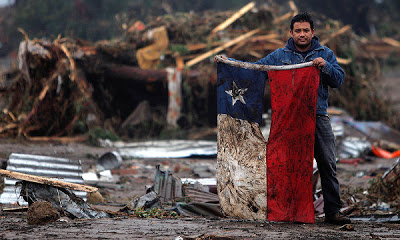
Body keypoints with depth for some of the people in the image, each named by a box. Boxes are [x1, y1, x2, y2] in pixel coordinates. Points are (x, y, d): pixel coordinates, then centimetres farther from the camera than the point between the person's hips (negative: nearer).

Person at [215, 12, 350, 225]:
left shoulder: (325, 54, 11)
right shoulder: (280, 55, 12)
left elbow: (339, 80, 3)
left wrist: (325, 66, -14)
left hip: (318, 117, 0)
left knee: (327, 164, -4)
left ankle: (332, 210, -1)